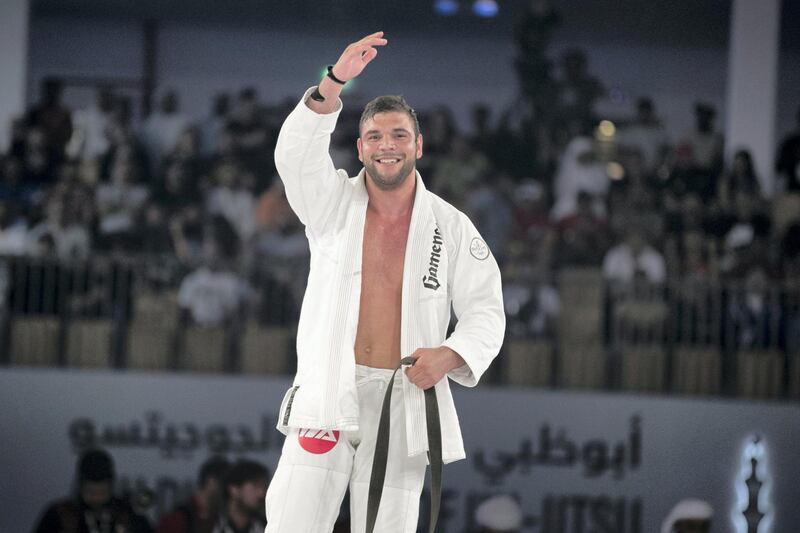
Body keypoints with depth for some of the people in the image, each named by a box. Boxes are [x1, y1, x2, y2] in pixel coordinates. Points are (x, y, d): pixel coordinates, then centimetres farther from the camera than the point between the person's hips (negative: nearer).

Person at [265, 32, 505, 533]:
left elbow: (486, 311, 6)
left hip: (404, 400, 1)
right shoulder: (333, 204, 5)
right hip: (328, 396, 0)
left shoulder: (450, 226, 6)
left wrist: (450, 354, -15)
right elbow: (297, 151, -13)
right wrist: (335, 83, -29)